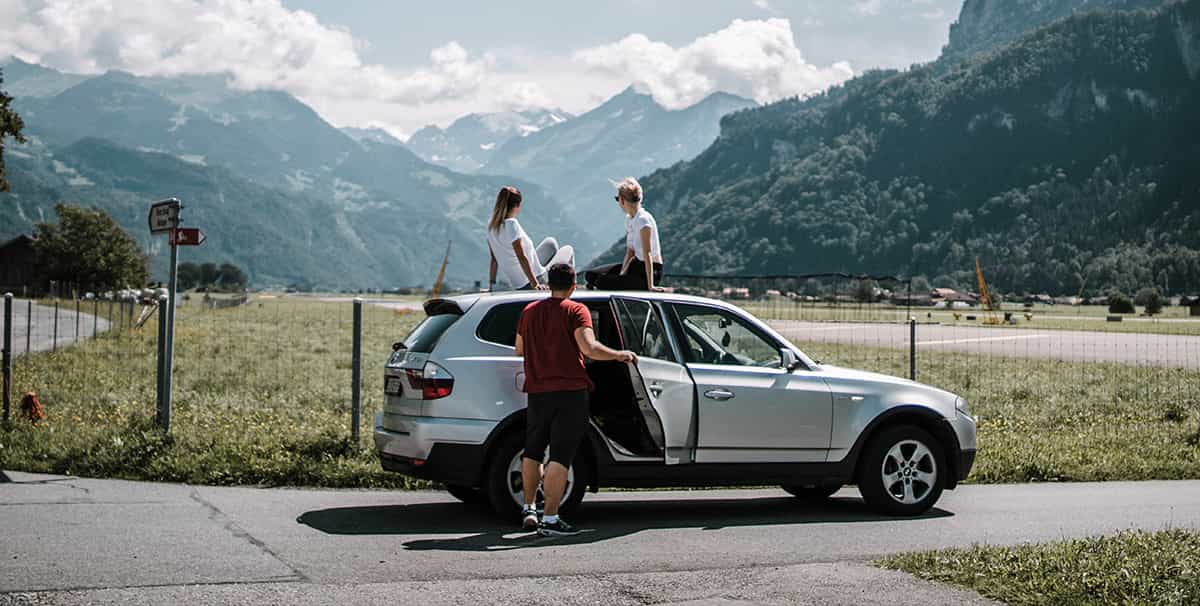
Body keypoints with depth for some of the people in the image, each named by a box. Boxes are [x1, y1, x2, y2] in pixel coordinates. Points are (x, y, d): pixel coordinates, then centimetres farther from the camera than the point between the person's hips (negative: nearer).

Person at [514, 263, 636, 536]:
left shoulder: (530, 311, 10)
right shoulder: (576, 310, -7)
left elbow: (519, 349, 22)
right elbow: (590, 348, -20)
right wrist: (621, 355, -6)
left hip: (537, 391, 5)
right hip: (570, 391, -5)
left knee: (532, 452, 20)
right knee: (560, 457, -4)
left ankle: (529, 509, 26)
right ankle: (550, 519, -8)